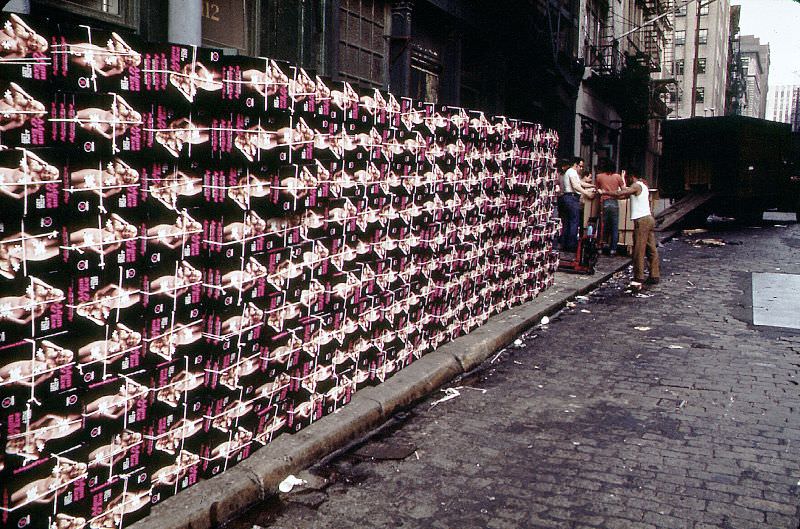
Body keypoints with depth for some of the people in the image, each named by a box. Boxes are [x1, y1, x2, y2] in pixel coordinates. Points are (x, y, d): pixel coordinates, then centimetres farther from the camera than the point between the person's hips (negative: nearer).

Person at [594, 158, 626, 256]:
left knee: (603, 226, 9)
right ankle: (613, 249, 5)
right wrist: (623, 178, 19)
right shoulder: (617, 176, 2)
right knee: (614, 228, 5)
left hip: (604, 203, 0)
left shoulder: (599, 176, 0)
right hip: (614, 203, 0)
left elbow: (597, 189, 8)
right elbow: (624, 189, 7)